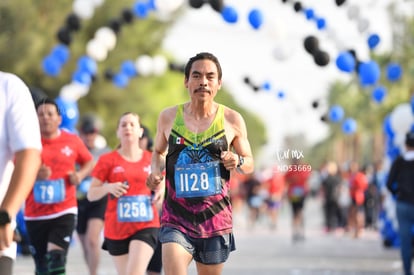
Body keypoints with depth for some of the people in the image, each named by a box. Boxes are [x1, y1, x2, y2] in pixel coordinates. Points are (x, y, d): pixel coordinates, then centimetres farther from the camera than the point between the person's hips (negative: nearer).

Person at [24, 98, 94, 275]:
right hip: (35, 214, 1)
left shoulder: (73, 141, 3)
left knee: (56, 258, -18)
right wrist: (35, 174, -21)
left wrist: (80, 174, -4)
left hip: (65, 211, -1)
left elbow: (89, 162, 18)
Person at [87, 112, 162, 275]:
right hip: (116, 229, 1)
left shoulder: (152, 160, 5)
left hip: (146, 226, -1)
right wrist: (108, 188, -19)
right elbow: (91, 194, 1)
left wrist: (160, 192, -5)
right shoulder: (108, 160, 2)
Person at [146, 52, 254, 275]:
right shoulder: (168, 117, 2)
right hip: (176, 219, -1)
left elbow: (249, 163, 11)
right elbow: (158, 152, 20)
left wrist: (238, 162, -12)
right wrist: (155, 171, -2)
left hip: (216, 219, 1)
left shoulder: (232, 120, 0)